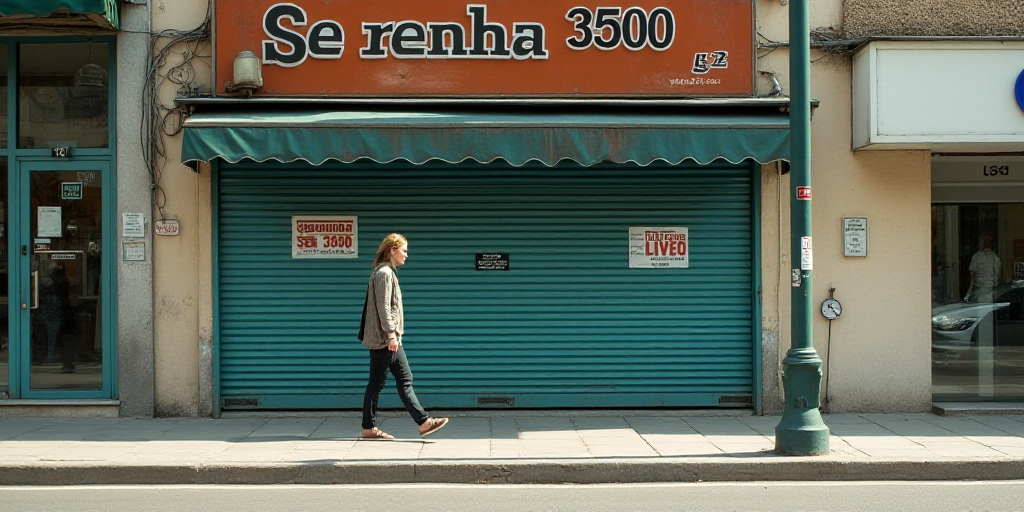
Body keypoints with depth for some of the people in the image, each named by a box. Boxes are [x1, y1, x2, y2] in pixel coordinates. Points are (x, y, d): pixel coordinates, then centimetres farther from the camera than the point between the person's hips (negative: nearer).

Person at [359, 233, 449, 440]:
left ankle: (423, 422, 7)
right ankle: (369, 428, 3)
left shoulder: (388, 272, 17)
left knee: (404, 379, 7)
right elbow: (383, 307, -18)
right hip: (384, 338, -10)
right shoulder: (384, 273, -12)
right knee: (377, 383, -3)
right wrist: (391, 334, -21)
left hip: (390, 339, 10)